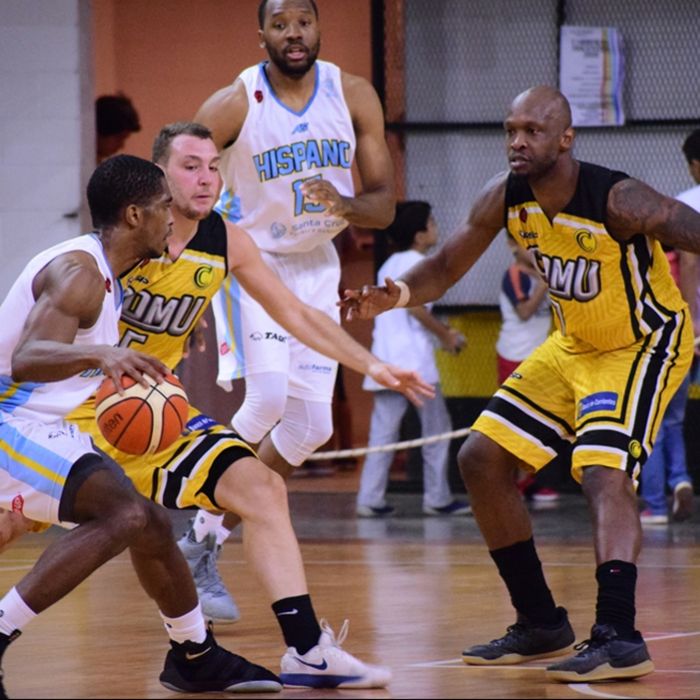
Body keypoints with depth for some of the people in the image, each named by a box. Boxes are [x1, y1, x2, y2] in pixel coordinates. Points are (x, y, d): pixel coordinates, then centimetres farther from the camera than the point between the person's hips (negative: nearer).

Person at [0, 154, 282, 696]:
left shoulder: (101, 273, 11)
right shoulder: (81, 273, -20)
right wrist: (100, 354, -51)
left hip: (45, 428, 11)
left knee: (152, 525, 16)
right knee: (125, 515, -26)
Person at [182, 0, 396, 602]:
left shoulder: (354, 97, -7)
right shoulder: (234, 105, -18)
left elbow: (385, 205, -4)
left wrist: (345, 205, -26)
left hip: (316, 265, 5)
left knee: (312, 425, 1)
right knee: (267, 397, -25)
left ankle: (213, 535, 17)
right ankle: (201, 538, -11)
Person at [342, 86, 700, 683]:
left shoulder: (617, 201, -30)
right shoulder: (505, 198, -11)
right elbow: (446, 268, -2)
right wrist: (398, 295, -23)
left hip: (646, 343, -8)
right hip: (574, 345, 8)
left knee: (603, 472, -28)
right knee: (482, 459, 4)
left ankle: (619, 638, -33)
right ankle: (541, 623, 15)